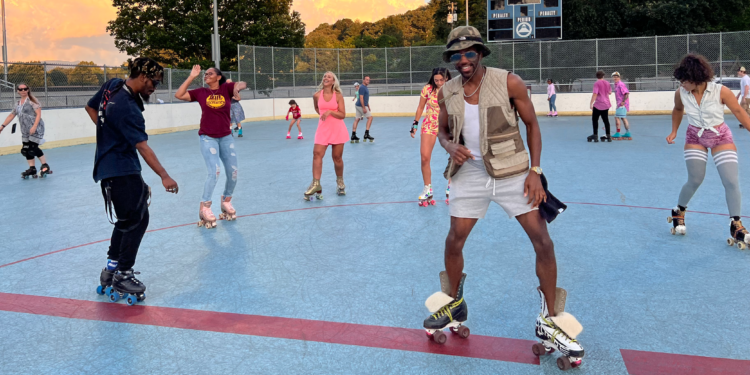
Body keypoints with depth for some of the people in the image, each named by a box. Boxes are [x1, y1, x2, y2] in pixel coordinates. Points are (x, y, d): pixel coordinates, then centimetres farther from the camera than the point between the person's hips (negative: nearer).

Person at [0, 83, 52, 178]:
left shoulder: (32, 101, -5)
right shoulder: (18, 104, 16)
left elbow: (39, 114, -12)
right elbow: (11, 116, 23)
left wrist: (34, 127, -21)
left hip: (36, 129, -7)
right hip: (25, 131, 7)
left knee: (33, 148, -12)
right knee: (25, 150, 3)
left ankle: (45, 166, 1)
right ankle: (32, 169, 10)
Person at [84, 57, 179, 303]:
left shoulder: (112, 86, 4)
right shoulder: (127, 108, -24)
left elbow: (91, 107, 21)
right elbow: (142, 147, -30)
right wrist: (164, 176, -32)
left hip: (109, 164, 10)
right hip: (120, 170, -10)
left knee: (128, 219, 18)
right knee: (137, 219, -7)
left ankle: (111, 267, 27)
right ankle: (122, 276, 1)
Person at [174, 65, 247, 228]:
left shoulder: (226, 88, 1)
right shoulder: (201, 92, 1)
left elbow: (243, 84, -12)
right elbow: (178, 95, -5)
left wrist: (238, 86, -35)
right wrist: (191, 77, -6)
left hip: (226, 137, 2)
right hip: (208, 138, -2)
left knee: (233, 172, 5)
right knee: (214, 172, -16)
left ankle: (226, 201, 29)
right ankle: (204, 208, -3)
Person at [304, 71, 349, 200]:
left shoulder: (338, 96, -4)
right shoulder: (317, 95, 1)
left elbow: (342, 114, -7)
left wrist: (330, 111, -20)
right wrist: (322, 114, 7)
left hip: (337, 129, -1)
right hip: (323, 128, 1)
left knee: (337, 157, 5)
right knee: (317, 154, -15)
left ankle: (340, 182, 27)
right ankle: (316, 184, -14)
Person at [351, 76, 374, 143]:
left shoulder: (365, 88, 17)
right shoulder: (362, 88, -14)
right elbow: (361, 98, -20)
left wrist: (368, 106, 23)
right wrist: (364, 108, -24)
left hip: (358, 105, 10)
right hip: (361, 106, -10)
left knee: (357, 119, 6)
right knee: (370, 117, -5)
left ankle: (353, 135, 6)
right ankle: (366, 134, -8)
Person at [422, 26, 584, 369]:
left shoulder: (509, 82, -11)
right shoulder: (447, 93, -1)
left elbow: (532, 125, -3)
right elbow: (442, 130, 13)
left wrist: (535, 171, -10)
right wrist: (450, 147, -11)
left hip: (512, 173, -2)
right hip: (470, 174, 3)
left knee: (543, 242, -6)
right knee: (454, 240, 6)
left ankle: (551, 321, 12)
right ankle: (454, 304, 32)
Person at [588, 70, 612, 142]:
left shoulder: (597, 83, -10)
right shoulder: (607, 83, 8)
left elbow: (595, 94, -18)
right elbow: (610, 92, 20)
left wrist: (591, 103, -18)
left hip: (598, 105, -6)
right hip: (606, 104, 6)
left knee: (595, 120, 3)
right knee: (606, 120, 10)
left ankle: (595, 136, -2)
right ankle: (608, 136, 10)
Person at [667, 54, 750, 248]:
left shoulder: (721, 91, -21)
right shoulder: (681, 93, -13)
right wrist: (674, 131, 6)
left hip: (721, 137, -1)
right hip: (695, 137, 1)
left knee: (732, 182, -7)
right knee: (695, 180, -4)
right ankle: (678, 212, 22)